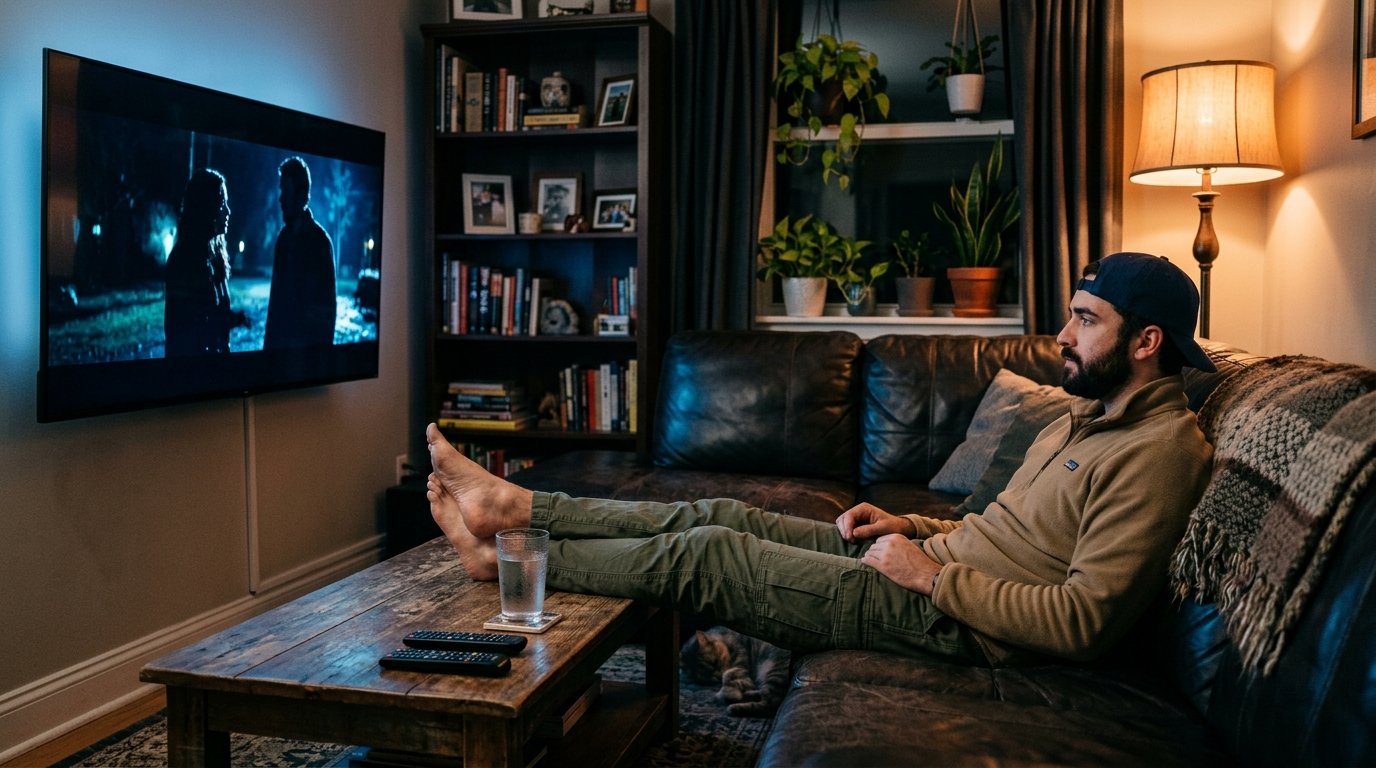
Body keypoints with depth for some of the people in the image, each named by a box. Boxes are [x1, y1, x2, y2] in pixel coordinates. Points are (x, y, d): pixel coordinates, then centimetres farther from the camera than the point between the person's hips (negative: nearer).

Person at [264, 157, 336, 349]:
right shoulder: (284, 236, 10)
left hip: (307, 347, -7)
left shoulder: (319, 241, -12)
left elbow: (325, 309, -13)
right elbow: (276, 298, 14)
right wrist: (269, 341, 10)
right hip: (279, 341, 7)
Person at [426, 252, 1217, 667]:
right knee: (718, 516, 3)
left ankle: (506, 558, 7)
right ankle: (513, 506, 11)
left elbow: (1084, 620, -25)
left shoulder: (1159, 449, -18)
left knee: (705, 551, -8)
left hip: (946, 616, -9)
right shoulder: (1088, 417, 14)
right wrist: (912, 526, 8)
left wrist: (933, 574, -20)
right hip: (935, 563, 9)